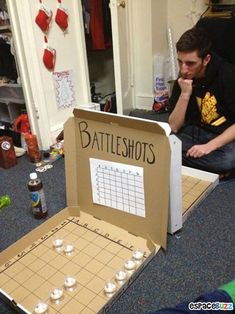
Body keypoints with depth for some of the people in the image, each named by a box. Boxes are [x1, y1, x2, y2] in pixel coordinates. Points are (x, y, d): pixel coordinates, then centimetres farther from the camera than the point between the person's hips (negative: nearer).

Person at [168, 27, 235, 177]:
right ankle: (213, 168, -11)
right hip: (197, 132, 4)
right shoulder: (183, 79, -4)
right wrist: (185, 94, -21)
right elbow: (174, 127, -8)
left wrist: (209, 146, -26)